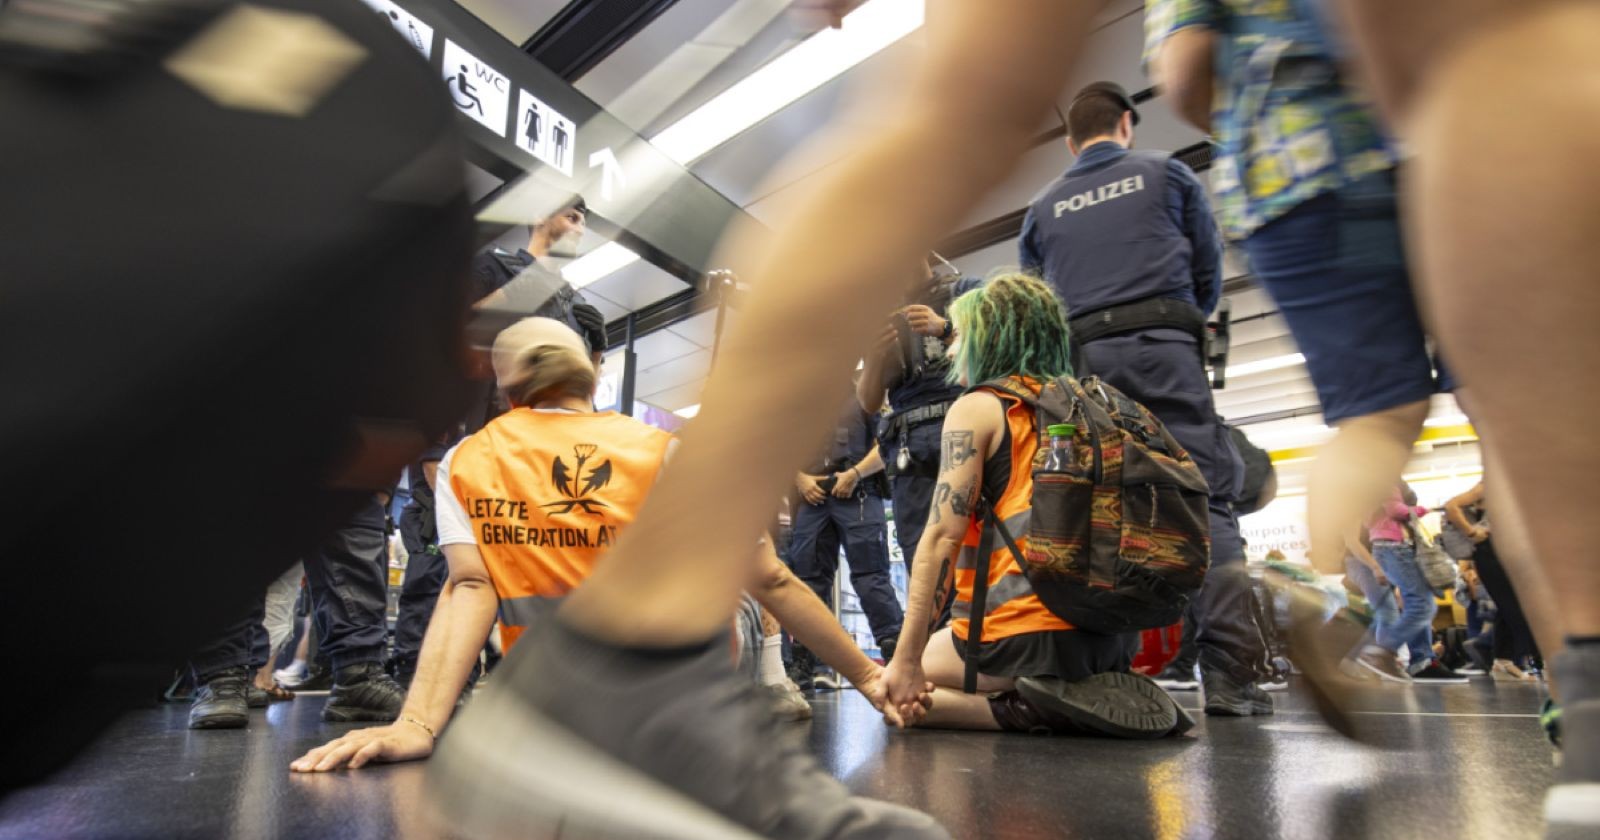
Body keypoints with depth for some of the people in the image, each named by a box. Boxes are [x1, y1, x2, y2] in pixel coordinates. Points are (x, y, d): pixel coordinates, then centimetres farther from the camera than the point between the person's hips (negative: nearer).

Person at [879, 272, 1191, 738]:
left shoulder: (976, 407, -4)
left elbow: (942, 538, -13)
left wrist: (906, 663, -11)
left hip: (1030, 627, -8)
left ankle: (1029, 709, -8)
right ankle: (1102, 694, 8)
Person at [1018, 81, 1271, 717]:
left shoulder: (1043, 208, 19)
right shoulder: (1167, 174, 14)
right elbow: (1209, 270, 15)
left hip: (1082, 359, 3)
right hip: (1164, 348, -2)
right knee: (1206, 500, -6)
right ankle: (1230, 670, -15)